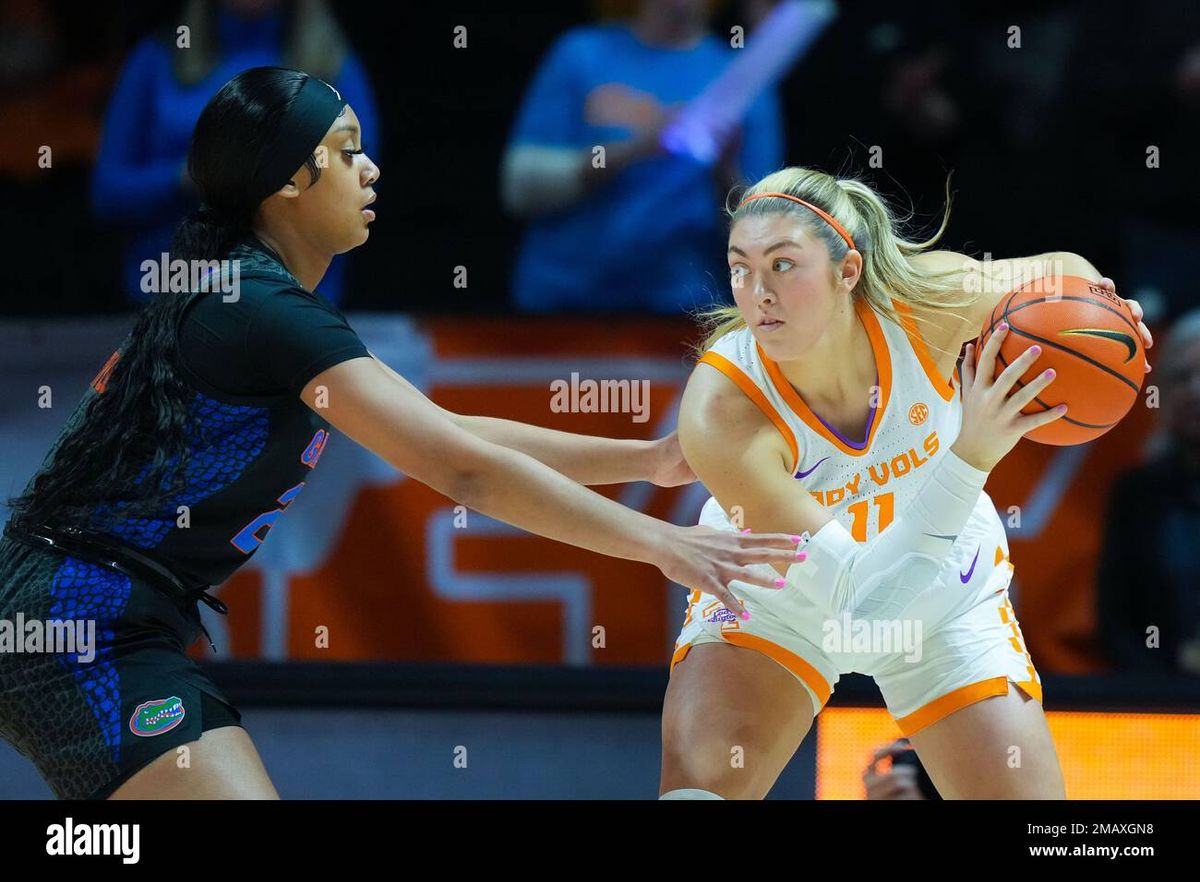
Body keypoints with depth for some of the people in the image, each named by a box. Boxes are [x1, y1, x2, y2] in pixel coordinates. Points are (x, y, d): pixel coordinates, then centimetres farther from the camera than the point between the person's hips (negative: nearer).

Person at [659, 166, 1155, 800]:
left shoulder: (925, 300, -29)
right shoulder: (719, 414, -37)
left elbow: (1057, 271, -5)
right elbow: (855, 589, -38)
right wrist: (970, 458, -46)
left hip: (943, 591, 3)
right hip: (776, 595, -2)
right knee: (700, 781, -25)